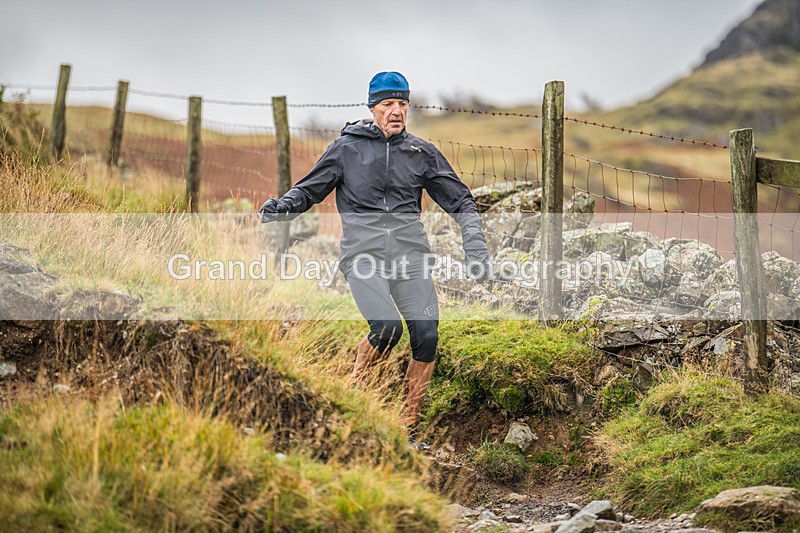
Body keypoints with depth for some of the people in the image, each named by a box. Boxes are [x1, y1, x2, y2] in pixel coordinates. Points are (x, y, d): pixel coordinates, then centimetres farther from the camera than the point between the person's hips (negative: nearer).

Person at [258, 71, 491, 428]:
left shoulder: (422, 153, 13)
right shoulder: (347, 148, 7)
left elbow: (460, 201, 18)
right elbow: (310, 190, 13)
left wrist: (475, 249, 7)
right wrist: (282, 206, -8)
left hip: (410, 254, 3)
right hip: (363, 255, -3)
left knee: (427, 337, -11)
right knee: (387, 329, -24)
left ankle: (407, 428, 4)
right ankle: (355, 389, 6)